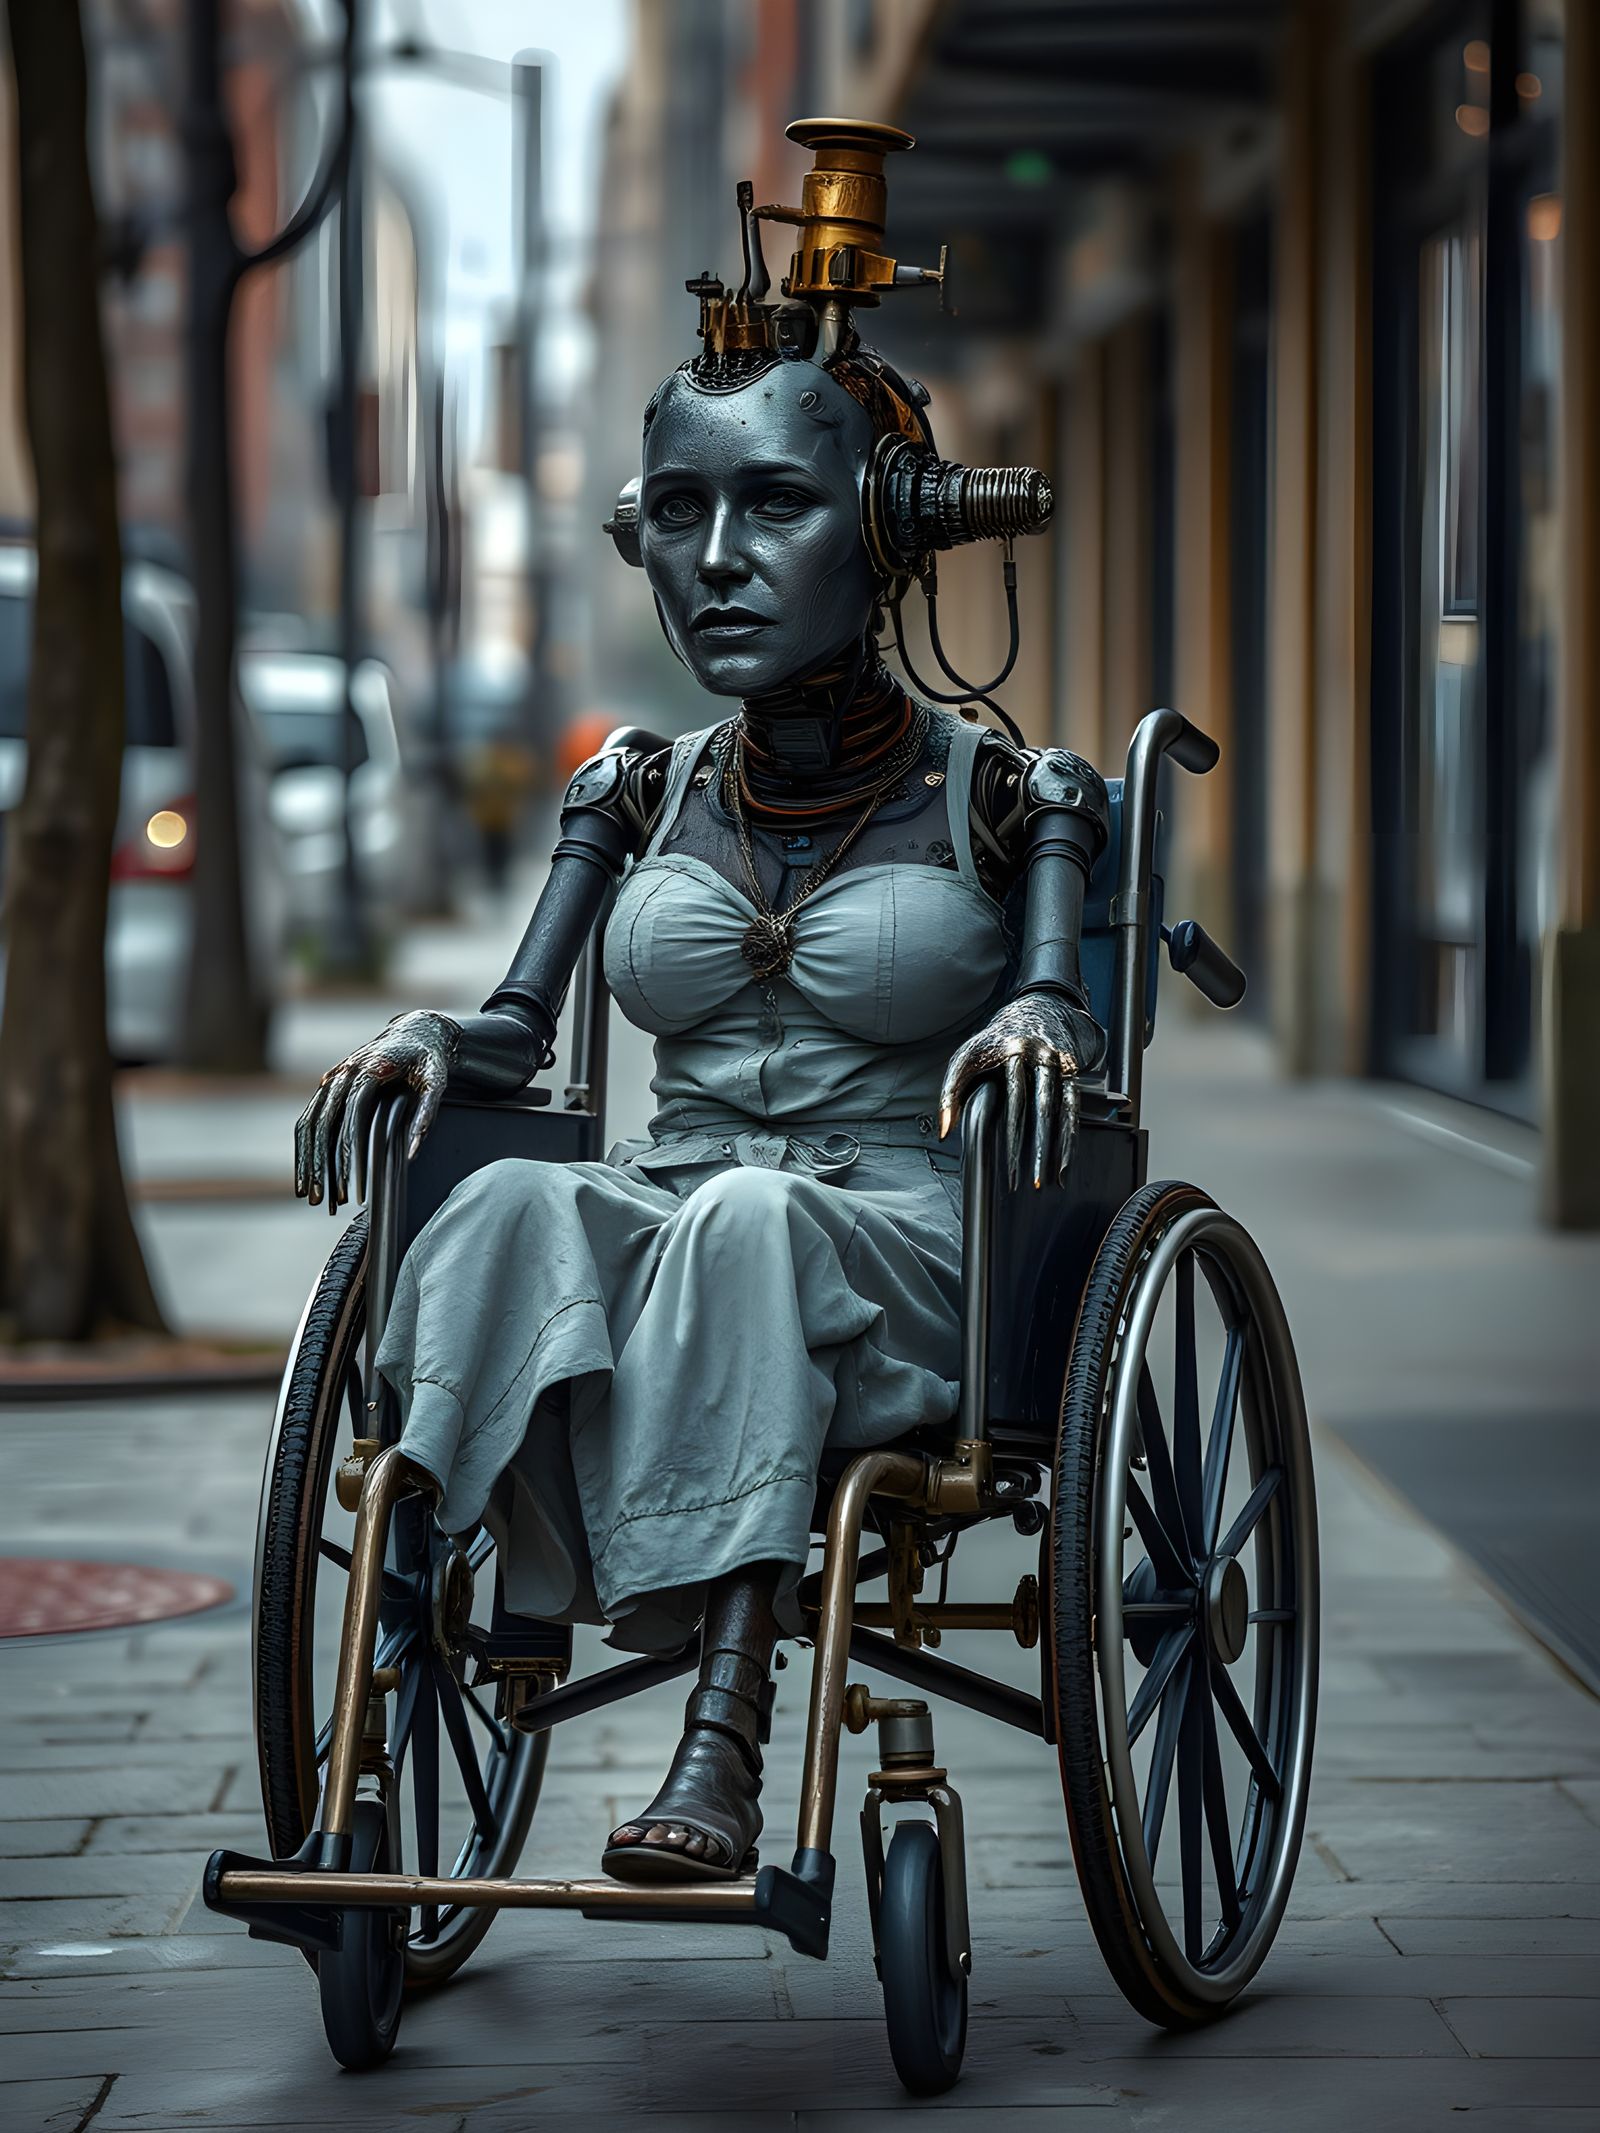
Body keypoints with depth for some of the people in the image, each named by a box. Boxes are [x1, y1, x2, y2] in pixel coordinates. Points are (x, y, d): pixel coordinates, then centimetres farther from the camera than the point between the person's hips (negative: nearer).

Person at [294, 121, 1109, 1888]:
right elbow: (518, 1026, 11)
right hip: (663, 1273, 3)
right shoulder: (643, 801, 15)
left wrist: (1033, 1021, -27)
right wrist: (430, 1040, -11)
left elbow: (1061, 1012, -4)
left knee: (745, 1223, -38)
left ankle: (721, 1729, -48)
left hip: (905, 1282, -3)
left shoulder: (1000, 796, 5)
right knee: (507, 1208, -32)